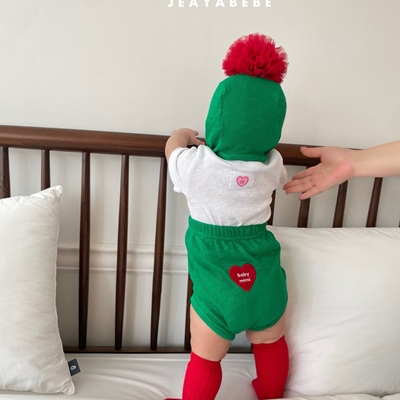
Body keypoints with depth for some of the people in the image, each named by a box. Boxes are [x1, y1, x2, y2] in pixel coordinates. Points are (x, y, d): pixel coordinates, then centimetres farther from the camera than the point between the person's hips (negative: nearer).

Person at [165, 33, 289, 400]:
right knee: (272, 346, 27)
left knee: (206, 359, 16)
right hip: (265, 280, 5)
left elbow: (174, 142, 9)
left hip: (218, 286, -4)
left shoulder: (194, 165, -15)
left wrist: (190, 136, 31)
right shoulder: (272, 166, -5)